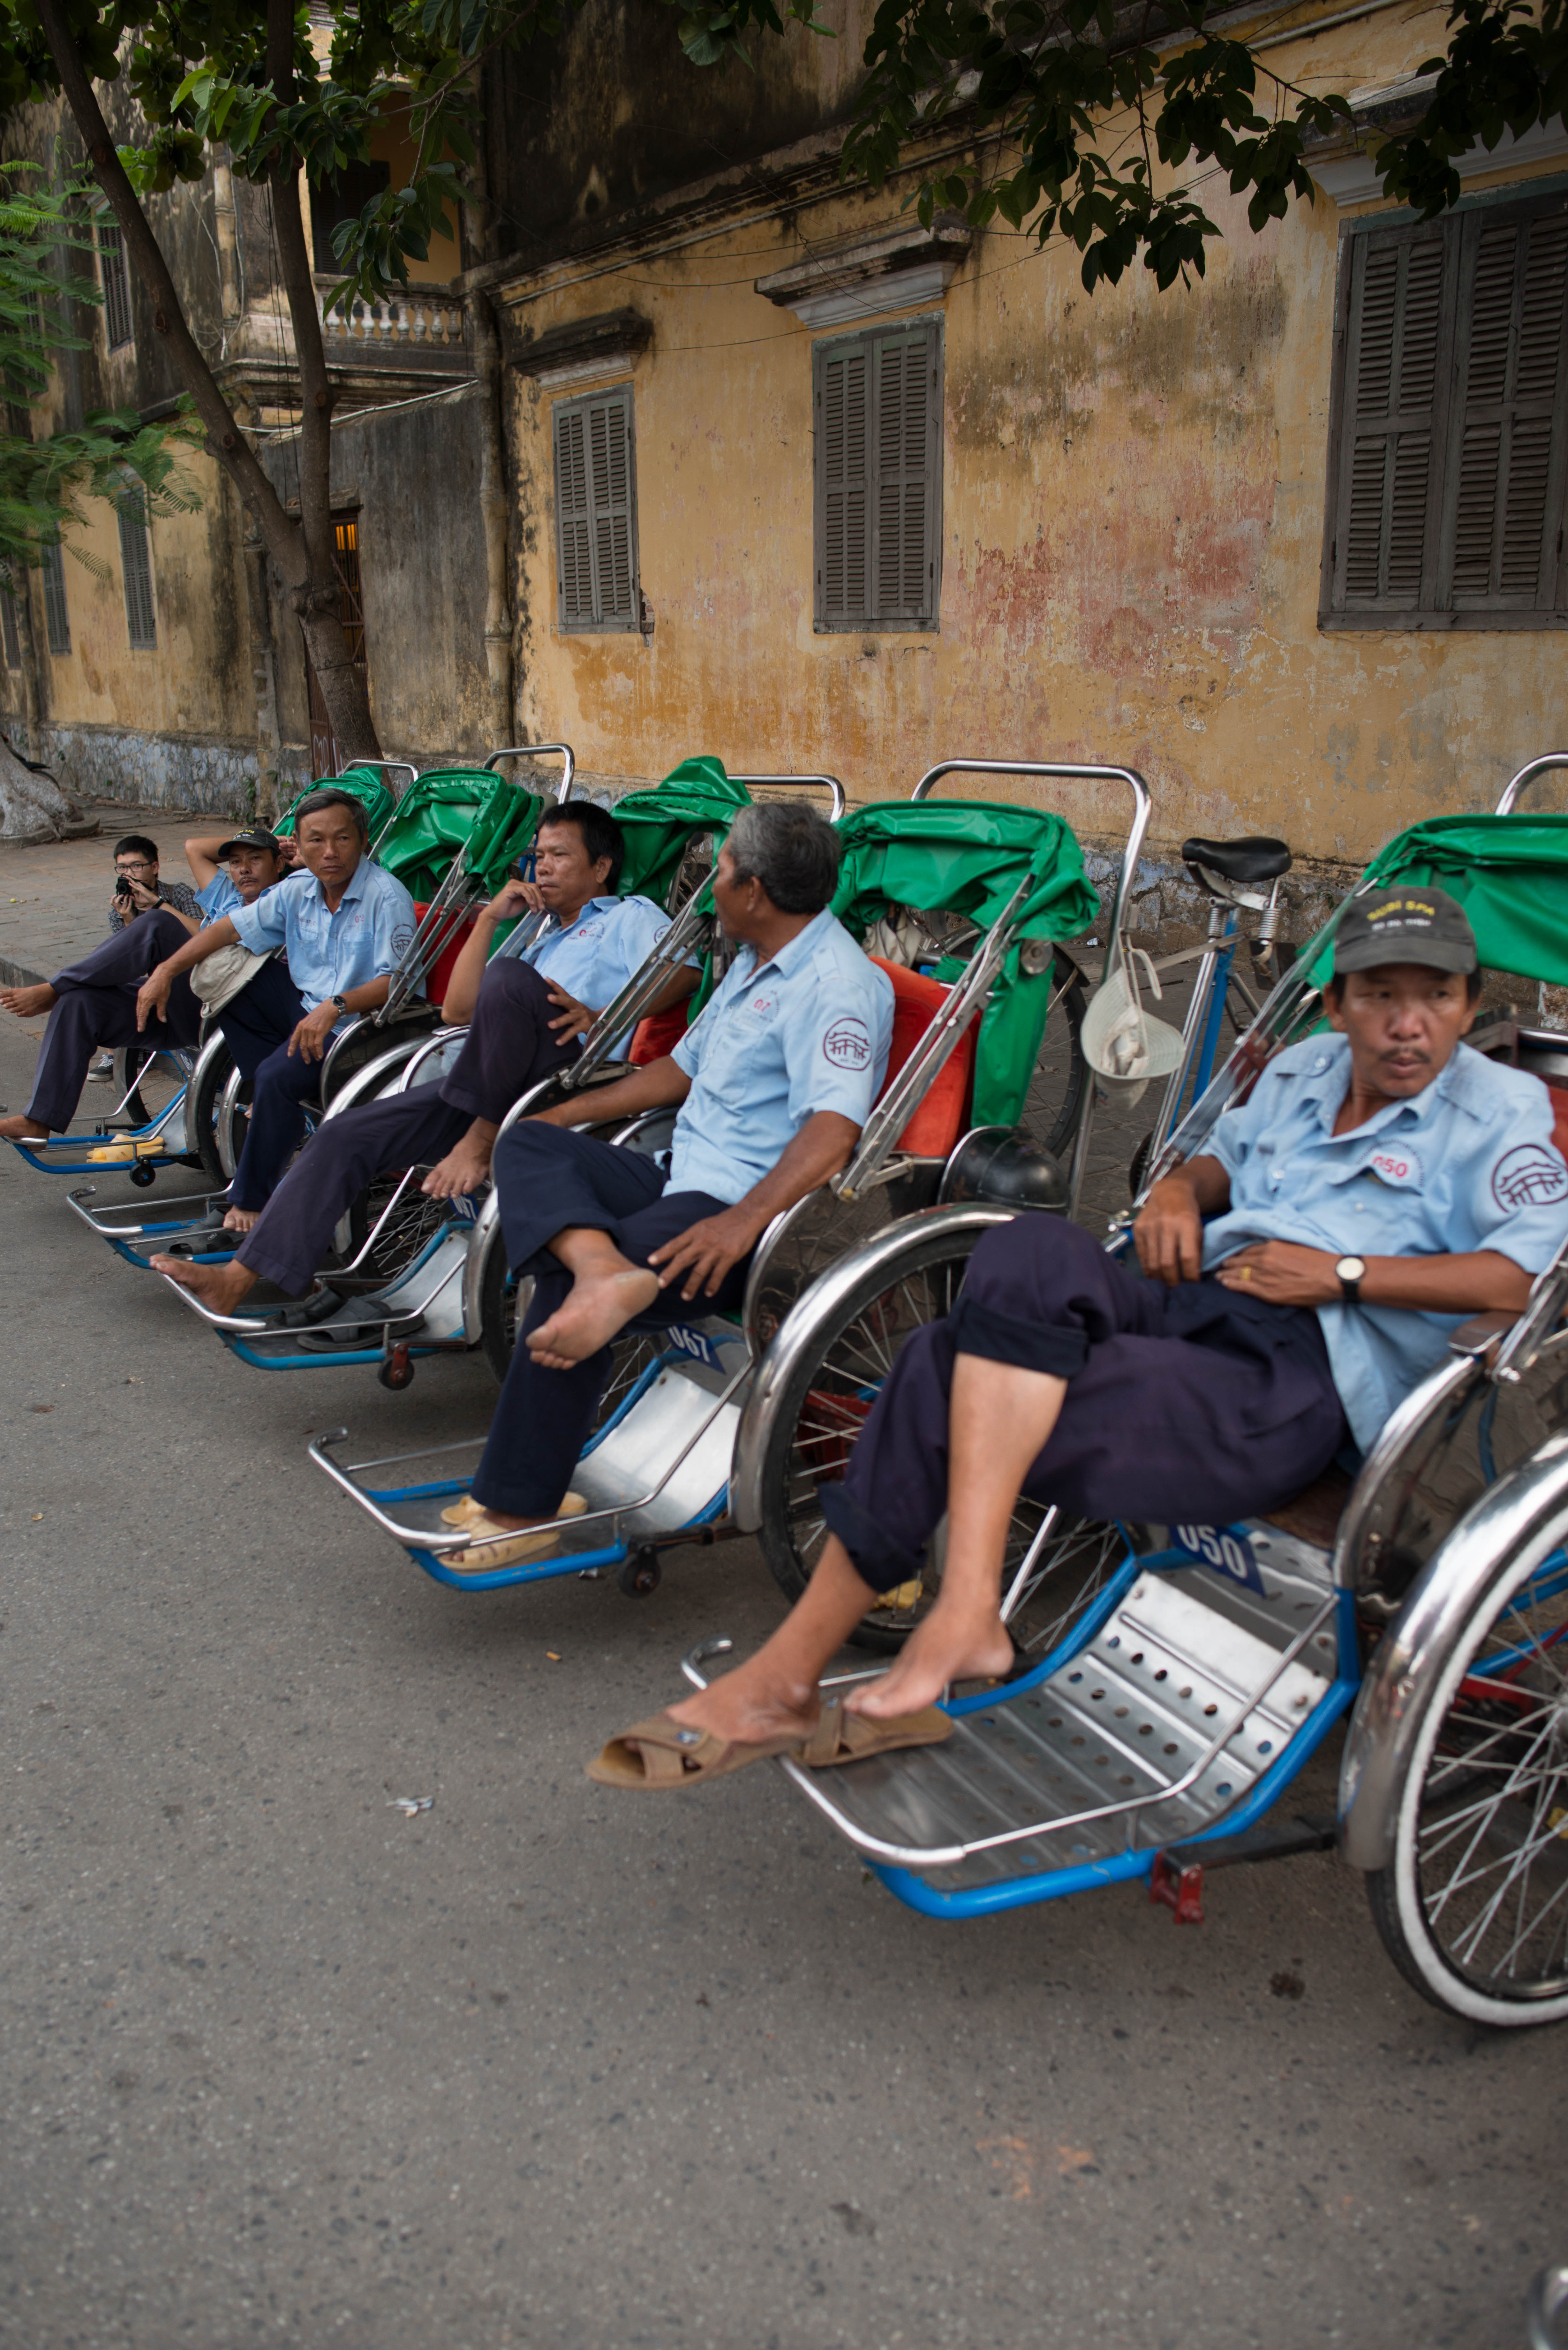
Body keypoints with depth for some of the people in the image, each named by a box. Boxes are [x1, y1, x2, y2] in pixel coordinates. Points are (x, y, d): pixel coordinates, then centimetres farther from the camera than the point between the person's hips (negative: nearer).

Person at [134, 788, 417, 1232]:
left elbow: (397, 982, -24)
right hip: (307, 1004, 9)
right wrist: (166, 971, 5)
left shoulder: (386, 897, -17)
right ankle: (280, 1100, 0)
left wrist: (336, 1006, -37)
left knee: (277, 1076, -28)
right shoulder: (299, 890, 5)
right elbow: (232, 927, 11)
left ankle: (248, 1203, -13)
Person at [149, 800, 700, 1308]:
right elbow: (457, 1010, 28)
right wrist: (489, 919, 22)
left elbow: (684, 970, -4)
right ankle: (242, 1276, -7)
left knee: (509, 977, -36)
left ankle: (482, 1140, -23)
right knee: (344, 1136, -5)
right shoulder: (545, 944, 38)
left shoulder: (630, 916, 18)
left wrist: (601, 1019, -15)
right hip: (494, 1086, 7)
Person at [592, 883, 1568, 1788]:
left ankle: (786, 1676, -18)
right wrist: (1180, 1188, 16)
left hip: (1294, 1384, -6)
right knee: (1033, 1250, -30)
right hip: (1188, 1305, 6)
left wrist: (1345, 1273, -10)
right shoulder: (1305, 1069, 25)